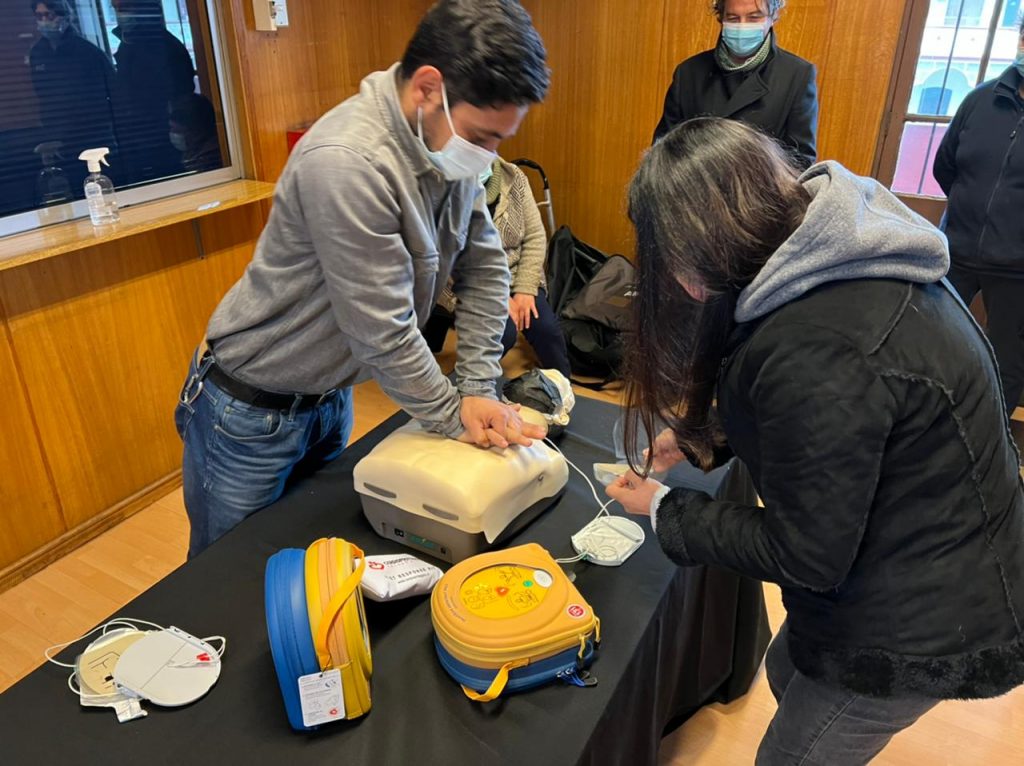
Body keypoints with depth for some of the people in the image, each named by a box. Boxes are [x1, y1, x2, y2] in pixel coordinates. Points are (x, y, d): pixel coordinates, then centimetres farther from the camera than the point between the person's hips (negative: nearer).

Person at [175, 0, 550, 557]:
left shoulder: (449, 143, -7)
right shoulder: (346, 163, -31)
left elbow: (485, 268, -1)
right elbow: (383, 332, -28)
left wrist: (478, 390, -9)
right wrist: (454, 418, -14)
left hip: (332, 396, 7)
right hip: (252, 412, -6)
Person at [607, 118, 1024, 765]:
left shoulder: (816, 350, -37)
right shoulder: (842, 251, -7)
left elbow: (805, 558, -24)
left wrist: (662, 509, -12)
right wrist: (706, 438, 4)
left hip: (925, 624, -8)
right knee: (789, 674, 29)